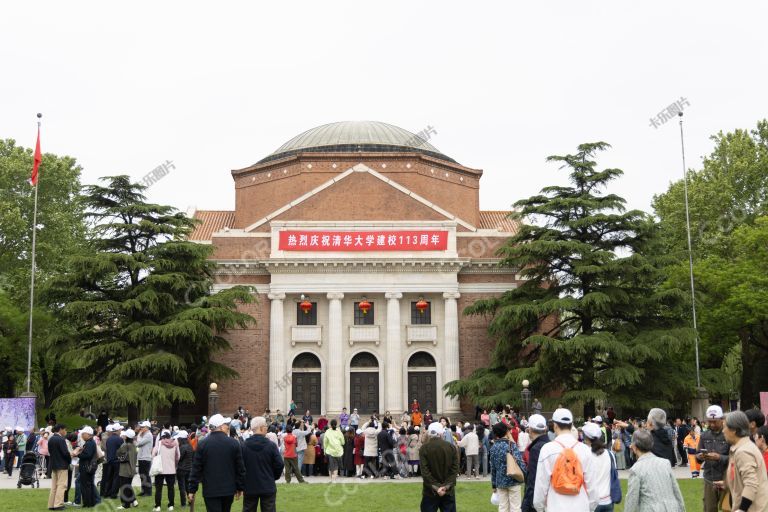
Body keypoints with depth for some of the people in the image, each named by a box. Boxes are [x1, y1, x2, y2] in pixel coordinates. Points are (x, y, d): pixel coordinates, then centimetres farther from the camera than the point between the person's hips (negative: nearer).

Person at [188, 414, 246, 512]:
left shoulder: (202, 444, -5)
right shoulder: (234, 443, -3)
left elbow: (196, 469, -4)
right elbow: (240, 468, 0)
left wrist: (192, 490, 2)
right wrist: (240, 488, 10)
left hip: (210, 490, -2)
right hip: (229, 489, 2)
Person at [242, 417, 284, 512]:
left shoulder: (244, 446, -6)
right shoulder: (271, 445, -11)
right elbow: (279, 465, -10)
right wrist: (274, 477, 10)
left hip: (249, 487, 2)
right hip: (268, 487, -2)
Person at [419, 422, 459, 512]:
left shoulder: (424, 448, -5)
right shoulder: (451, 447, 1)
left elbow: (424, 471, -12)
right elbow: (455, 469, -4)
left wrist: (435, 487, -13)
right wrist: (447, 486, -9)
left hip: (430, 491, -2)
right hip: (448, 491, 2)